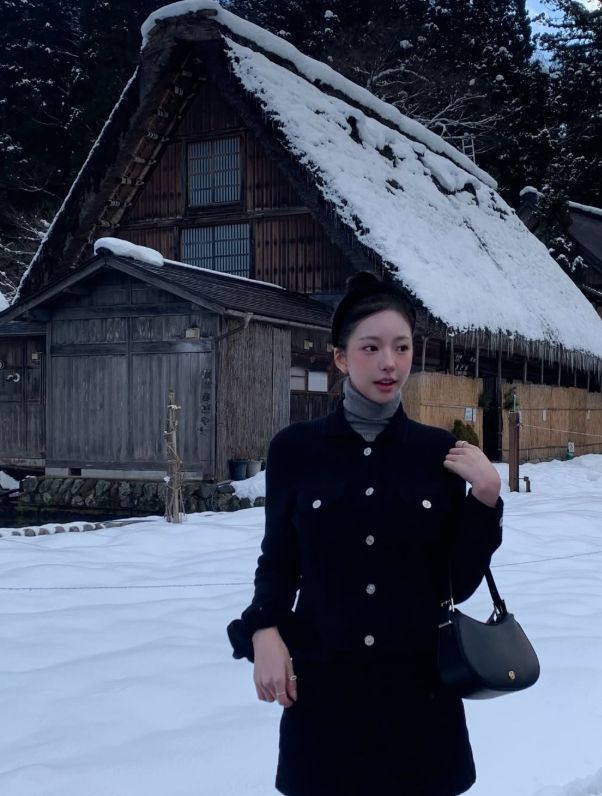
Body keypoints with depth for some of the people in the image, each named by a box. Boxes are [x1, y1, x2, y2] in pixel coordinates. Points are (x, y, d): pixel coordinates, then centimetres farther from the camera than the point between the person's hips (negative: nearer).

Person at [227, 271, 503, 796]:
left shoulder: (440, 451, 0)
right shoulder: (295, 448, -3)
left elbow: (459, 582, 0)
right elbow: (279, 560, 5)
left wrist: (486, 496, -11)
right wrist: (264, 631, -11)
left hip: (420, 685, 1)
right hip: (322, 685, -1)